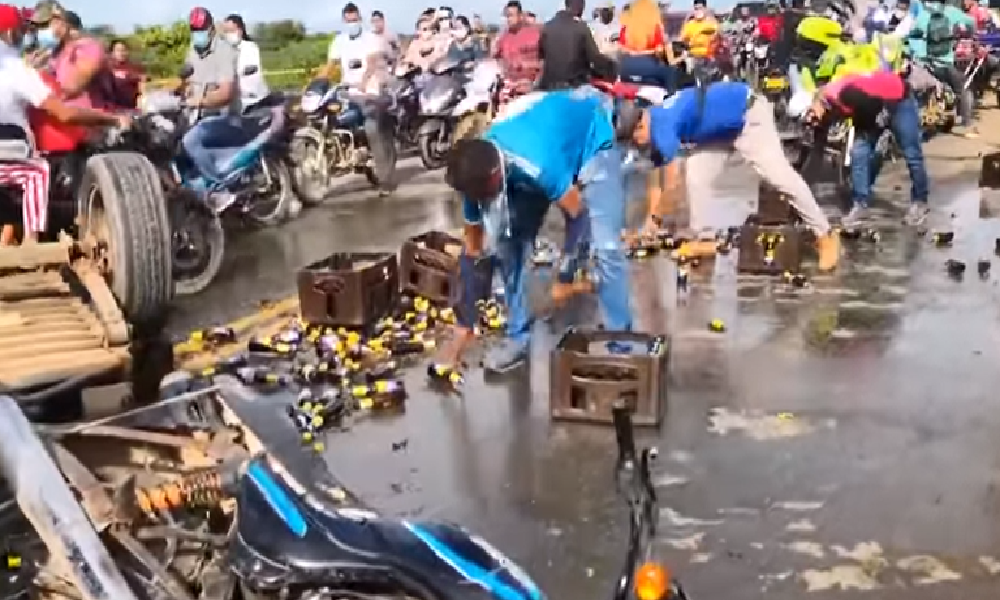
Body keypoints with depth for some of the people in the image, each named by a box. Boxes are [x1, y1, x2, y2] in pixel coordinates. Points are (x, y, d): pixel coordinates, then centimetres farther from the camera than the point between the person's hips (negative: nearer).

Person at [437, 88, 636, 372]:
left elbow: (577, 214, -26)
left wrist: (565, 278, -16)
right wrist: (463, 328, -8)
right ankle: (518, 337, 8)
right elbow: (473, 248, -12)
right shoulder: (475, 172, -22)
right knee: (508, 242, -6)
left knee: (605, 246, -18)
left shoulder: (540, 165, -44)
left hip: (591, 140, -5)